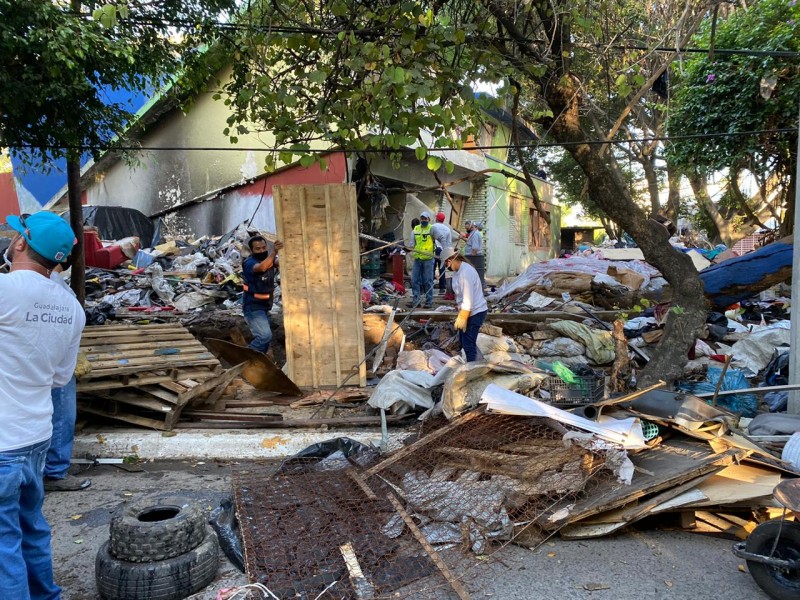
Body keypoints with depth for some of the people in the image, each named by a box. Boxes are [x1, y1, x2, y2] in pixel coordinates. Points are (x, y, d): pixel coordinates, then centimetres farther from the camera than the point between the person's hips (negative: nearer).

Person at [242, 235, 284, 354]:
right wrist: (273, 252, -54)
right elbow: (262, 268, -41)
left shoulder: (269, 259, 0)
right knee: (265, 336, -19)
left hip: (265, 307, 7)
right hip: (253, 307, -7)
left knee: (263, 337, 14)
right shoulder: (249, 263, -19)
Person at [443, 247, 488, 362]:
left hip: (475, 313, -10)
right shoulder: (458, 270, 6)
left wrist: (462, 318, -21)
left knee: (468, 344, -4)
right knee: (463, 341, 20)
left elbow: (468, 300, -26)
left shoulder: (466, 273, -25)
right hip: (469, 312, 10)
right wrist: (460, 316, 16)